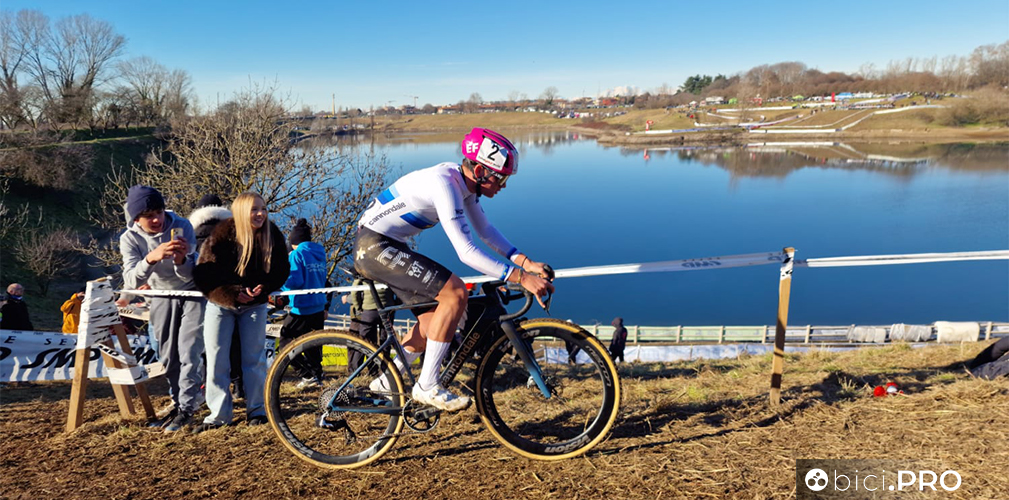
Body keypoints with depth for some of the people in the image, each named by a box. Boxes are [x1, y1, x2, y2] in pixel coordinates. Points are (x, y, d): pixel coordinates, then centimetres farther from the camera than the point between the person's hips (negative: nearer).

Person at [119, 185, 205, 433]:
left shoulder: (181, 226, -23)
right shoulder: (130, 238, -18)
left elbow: (189, 275, -24)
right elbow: (131, 281, -32)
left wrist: (181, 260, -47)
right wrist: (151, 258, -50)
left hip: (191, 292, -3)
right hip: (162, 295, 3)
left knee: (188, 353, -9)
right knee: (168, 357, 7)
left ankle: (186, 409, 1)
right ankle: (179, 402, 25)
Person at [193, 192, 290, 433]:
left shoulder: (273, 235, -10)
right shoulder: (221, 235, -18)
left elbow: (282, 270, -2)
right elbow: (204, 274, -17)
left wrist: (264, 287, -21)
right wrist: (233, 294, -27)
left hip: (254, 304, 1)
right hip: (220, 304, -1)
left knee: (254, 358, 3)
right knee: (216, 360, 0)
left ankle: (256, 410, 15)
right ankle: (219, 414, 11)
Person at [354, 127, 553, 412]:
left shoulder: (464, 181, 3)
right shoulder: (444, 184, -26)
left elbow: (485, 230, 11)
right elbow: (466, 252, -31)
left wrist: (525, 262, 0)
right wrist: (521, 278, -31)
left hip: (387, 245, 10)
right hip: (374, 246, -10)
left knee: (436, 316, 11)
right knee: (455, 292, -19)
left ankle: (387, 382, 22)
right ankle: (427, 387, -10)